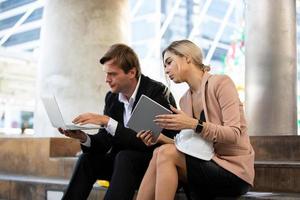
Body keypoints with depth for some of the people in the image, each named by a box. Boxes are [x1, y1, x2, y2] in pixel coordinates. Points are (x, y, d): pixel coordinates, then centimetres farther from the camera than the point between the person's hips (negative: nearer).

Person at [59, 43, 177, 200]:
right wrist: (84, 138, -20)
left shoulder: (157, 92, -18)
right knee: (87, 158, -13)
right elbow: (105, 141, 2)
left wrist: (108, 121, -31)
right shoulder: (112, 97, 2)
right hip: (123, 161, 7)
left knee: (124, 157, -32)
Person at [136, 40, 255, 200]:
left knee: (165, 153, -24)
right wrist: (162, 139, -8)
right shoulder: (184, 100, 13)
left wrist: (194, 124, -27)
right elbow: (190, 145, 9)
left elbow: (234, 134, -16)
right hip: (208, 164, 6)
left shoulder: (220, 82, -7)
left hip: (235, 170, -6)